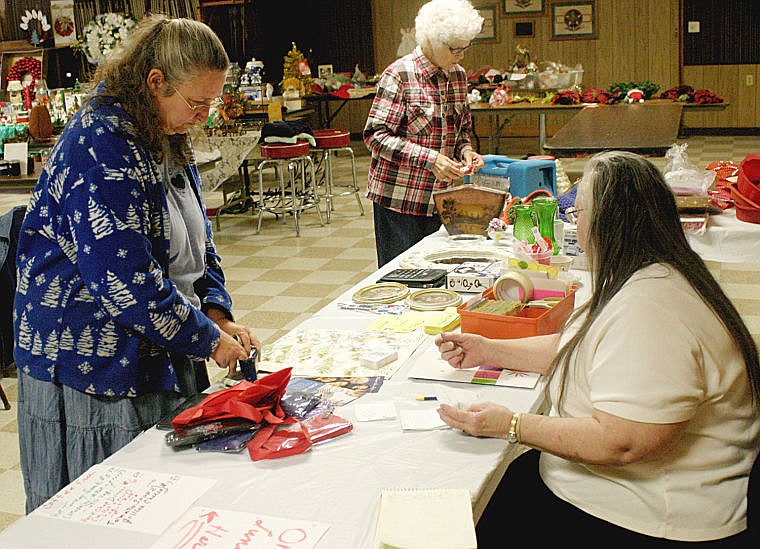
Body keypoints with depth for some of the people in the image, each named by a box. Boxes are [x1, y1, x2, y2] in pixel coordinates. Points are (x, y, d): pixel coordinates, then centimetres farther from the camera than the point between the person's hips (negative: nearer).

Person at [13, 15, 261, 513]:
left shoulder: (167, 141, 10)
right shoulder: (98, 145, -21)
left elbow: (198, 240, 17)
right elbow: (123, 277, -26)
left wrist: (217, 314, 1)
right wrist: (207, 338, -17)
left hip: (158, 360, 9)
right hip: (92, 376, -8)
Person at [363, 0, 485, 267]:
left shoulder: (457, 76, 10)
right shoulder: (399, 75, -11)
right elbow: (376, 136, -16)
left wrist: (465, 150, -1)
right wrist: (429, 158, -25)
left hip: (441, 199, 6)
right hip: (399, 198, -6)